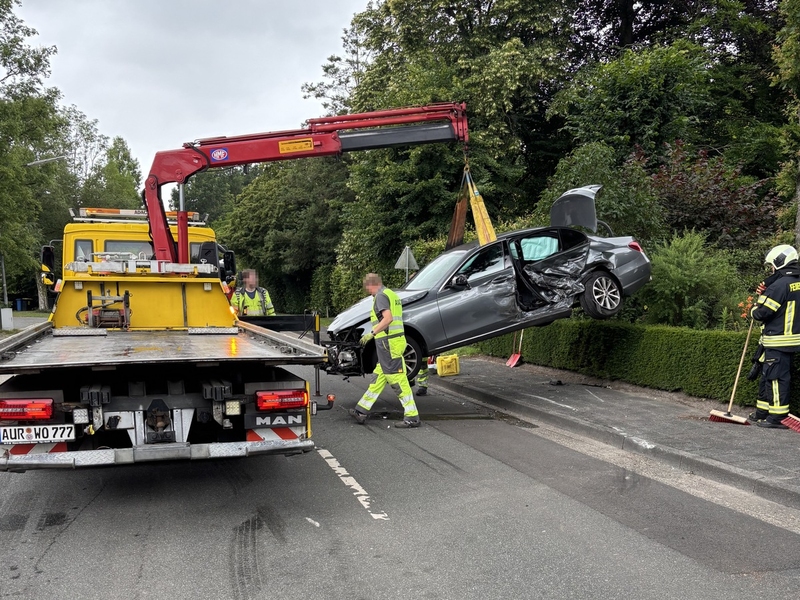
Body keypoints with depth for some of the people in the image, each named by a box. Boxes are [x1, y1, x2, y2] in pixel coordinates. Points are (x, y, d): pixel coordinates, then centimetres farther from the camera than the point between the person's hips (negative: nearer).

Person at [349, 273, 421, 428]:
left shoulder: (381, 296, -10)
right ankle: (361, 412, 21)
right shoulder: (392, 294, 21)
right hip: (395, 341, 10)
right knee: (378, 378, 13)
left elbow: (388, 318, -24)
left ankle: (412, 417, -5)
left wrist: (372, 333, -22)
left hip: (388, 343, -10)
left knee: (398, 381, -7)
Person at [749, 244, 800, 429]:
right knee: (767, 375, 16)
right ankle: (763, 413, 24)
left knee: (776, 377, -4)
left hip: (778, 342, -10)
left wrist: (754, 310, 3)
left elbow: (762, 312, -19)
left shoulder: (780, 284, -19)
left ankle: (777, 417, 0)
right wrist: (766, 293, 9)